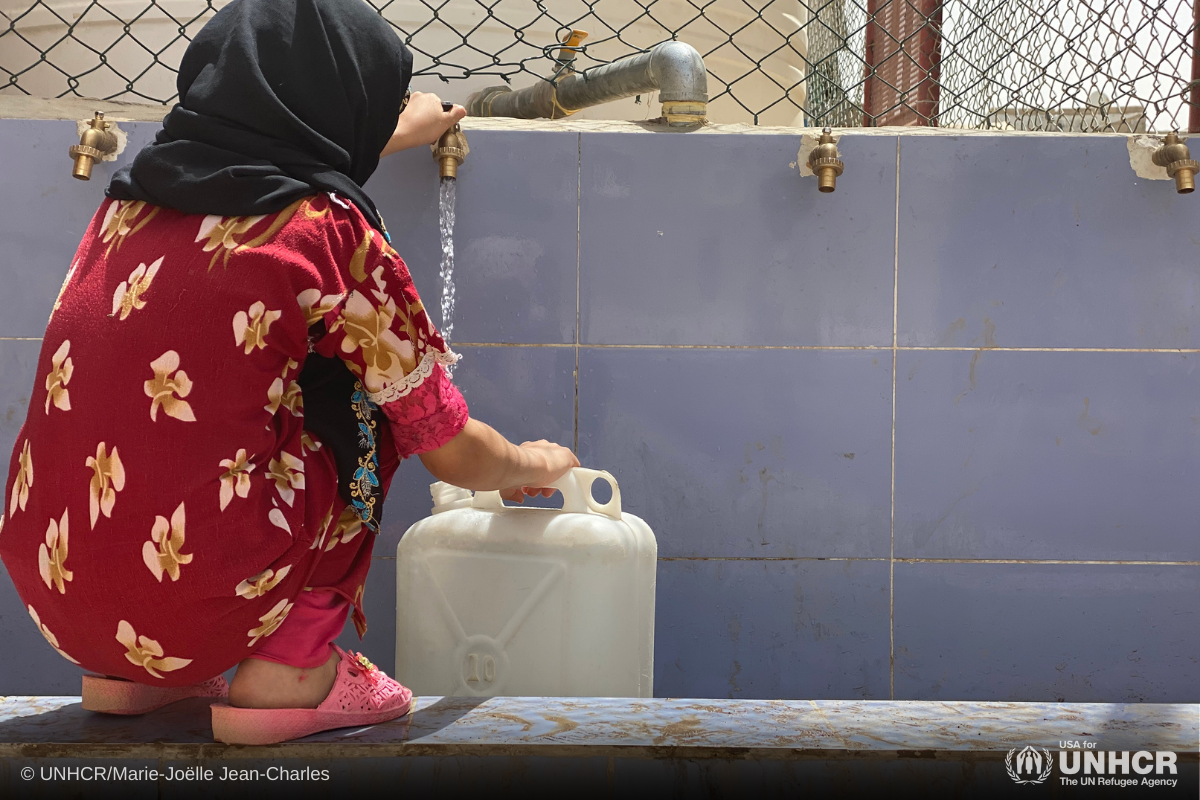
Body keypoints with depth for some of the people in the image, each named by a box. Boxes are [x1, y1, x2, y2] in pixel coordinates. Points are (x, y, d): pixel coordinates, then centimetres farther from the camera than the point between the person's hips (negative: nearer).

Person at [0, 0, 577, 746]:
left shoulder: (134, 197, 10)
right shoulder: (329, 233, -8)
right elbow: (453, 453, 1)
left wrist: (393, 138, 52)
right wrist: (531, 465, 24)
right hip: (198, 608, -6)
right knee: (368, 391, 14)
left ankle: (126, 675, 20)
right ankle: (288, 670, 10)